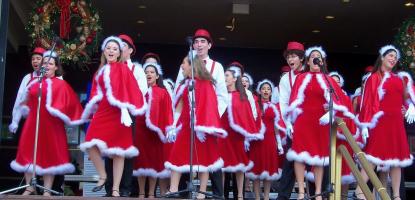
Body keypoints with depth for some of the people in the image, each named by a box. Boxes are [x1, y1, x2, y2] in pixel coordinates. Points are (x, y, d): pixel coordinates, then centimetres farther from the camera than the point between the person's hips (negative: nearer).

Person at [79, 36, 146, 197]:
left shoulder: (122, 68, 0)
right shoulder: (100, 71, 17)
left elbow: (127, 91, -8)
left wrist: (125, 110, -18)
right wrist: (92, 110, 16)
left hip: (117, 112, -5)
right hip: (103, 111, 5)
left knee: (117, 151, -4)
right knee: (91, 145, -10)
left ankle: (115, 189, 0)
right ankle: (103, 176, 10)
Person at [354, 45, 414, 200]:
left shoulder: (401, 78, 17)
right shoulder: (373, 78, 1)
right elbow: (367, 102, -6)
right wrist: (364, 125, -14)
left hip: (397, 123, 6)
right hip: (380, 122, -6)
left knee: (397, 158, 5)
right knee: (375, 157, -13)